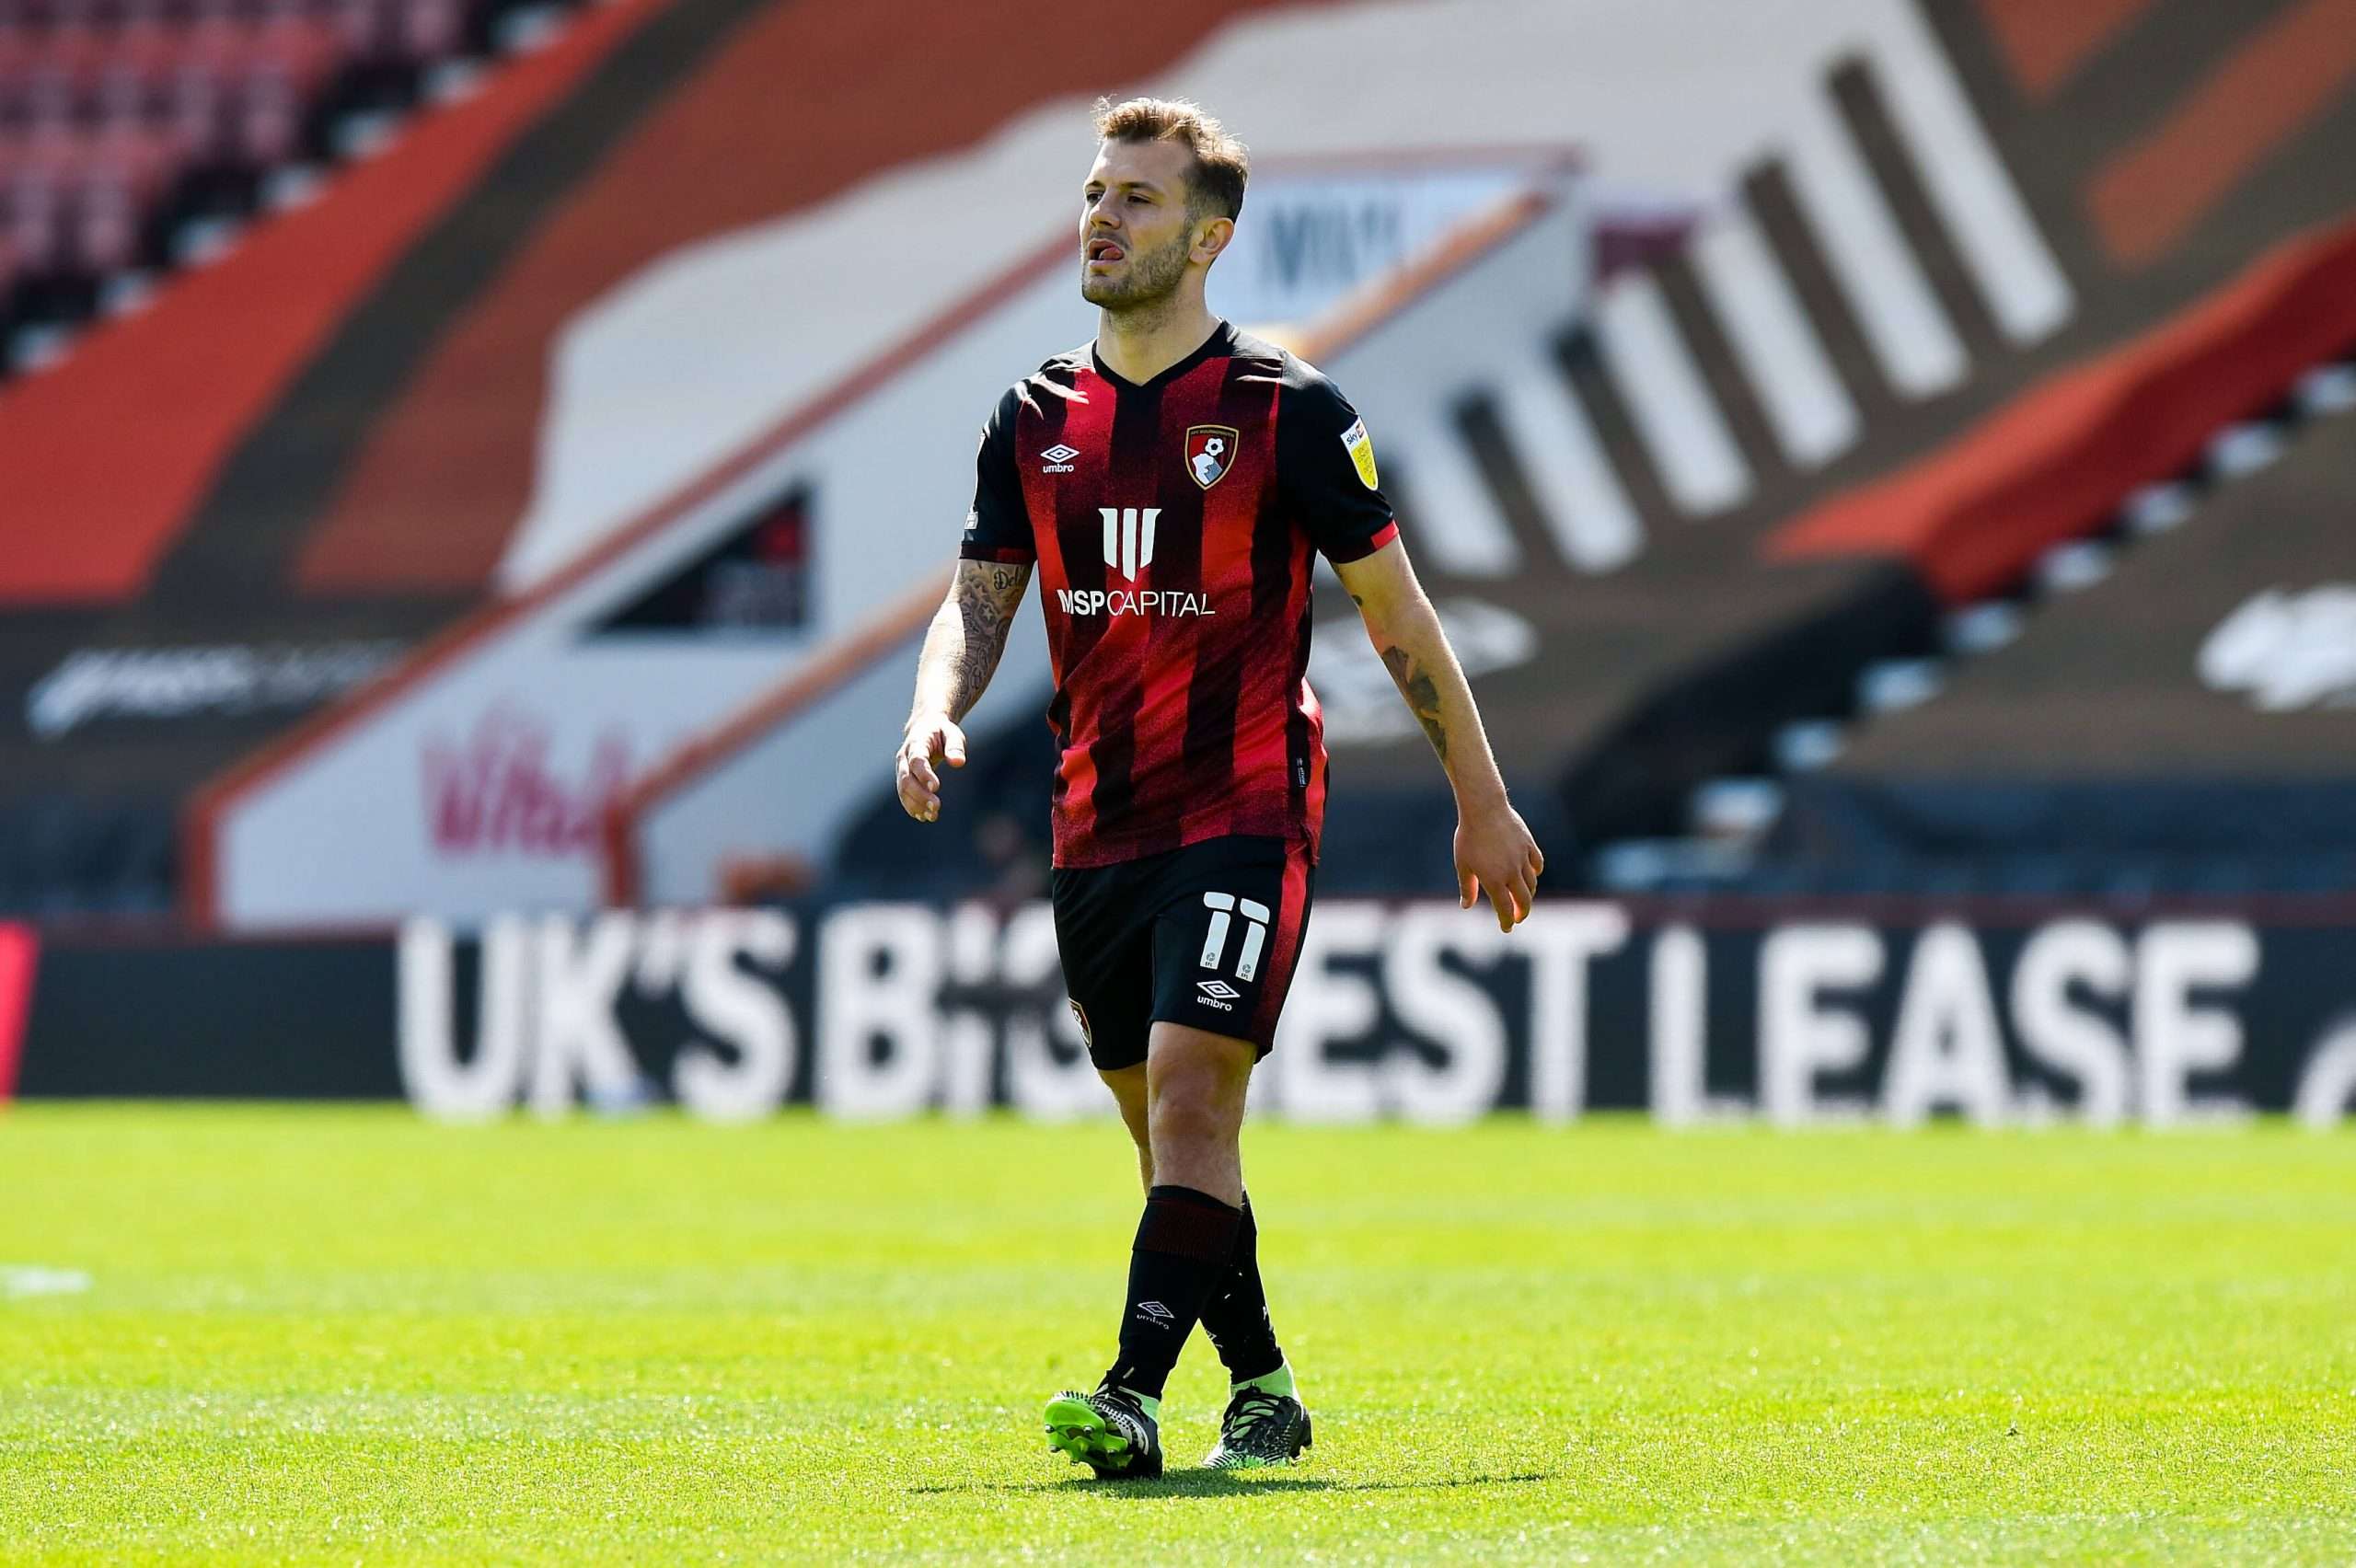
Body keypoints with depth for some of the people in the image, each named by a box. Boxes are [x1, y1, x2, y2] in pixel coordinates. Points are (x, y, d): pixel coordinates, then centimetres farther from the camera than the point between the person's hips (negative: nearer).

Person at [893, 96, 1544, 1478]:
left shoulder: (1288, 409, -5)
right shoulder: (1037, 417, 9)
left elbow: (1396, 610, 1)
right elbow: (981, 597, 11)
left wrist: (1484, 803, 4)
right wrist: (937, 713, -12)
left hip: (1244, 809, -6)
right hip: (1095, 828, 6)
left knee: (1190, 1095, -18)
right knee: (1167, 1126, 11)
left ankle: (1136, 1397, -25)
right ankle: (1262, 1389, 25)